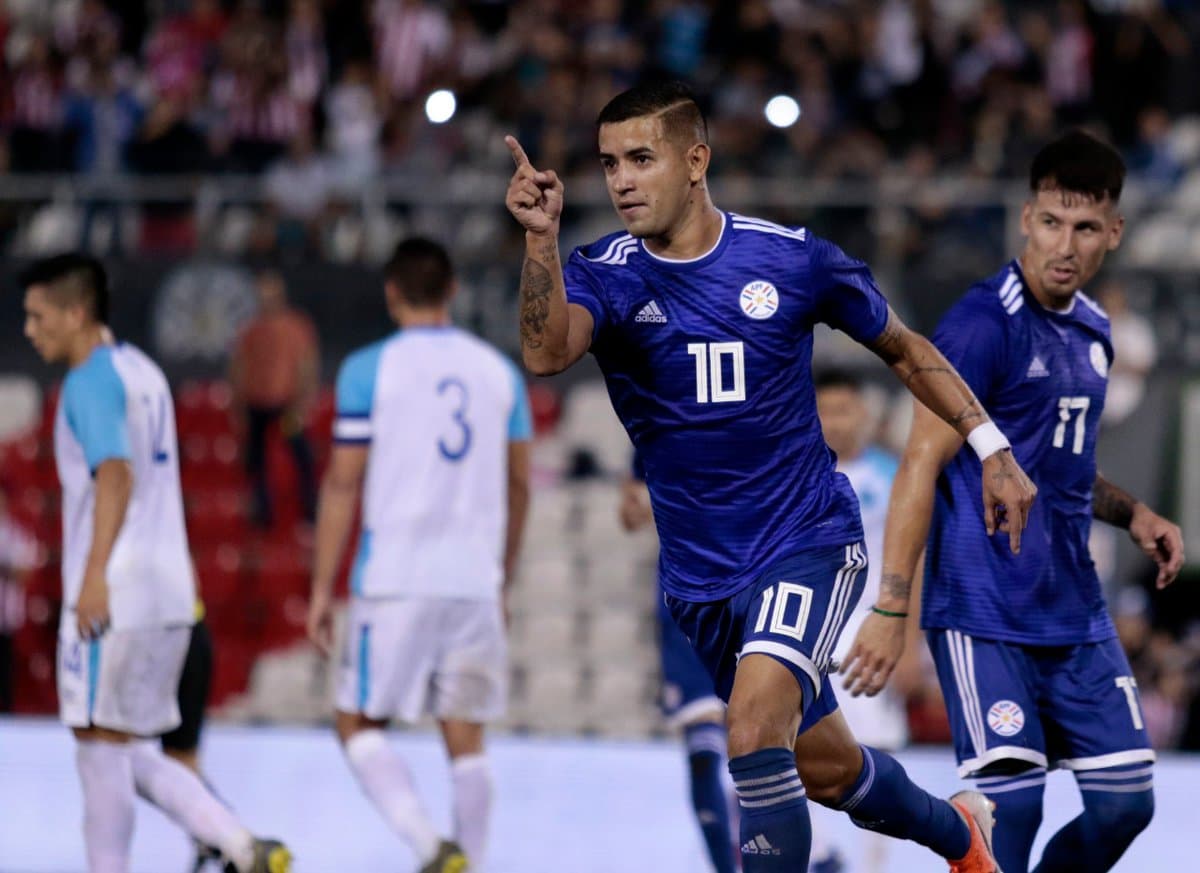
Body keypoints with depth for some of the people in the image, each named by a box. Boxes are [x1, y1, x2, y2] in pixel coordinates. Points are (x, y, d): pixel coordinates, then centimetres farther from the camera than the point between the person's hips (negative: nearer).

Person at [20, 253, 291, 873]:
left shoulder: (91, 381, -10)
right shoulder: (143, 372, 19)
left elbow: (115, 473, -22)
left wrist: (94, 573, -27)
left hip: (113, 595, -9)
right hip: (167, 594, 9)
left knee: (100, 739, -2)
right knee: (128, 750, 12)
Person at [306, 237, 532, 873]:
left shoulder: (369, 369, -2)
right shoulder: (499, 371, 10)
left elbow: (343, 484, -4)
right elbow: (518, 486, 15)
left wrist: (322, 589, 0)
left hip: (394, 577, -4)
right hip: (475, 580, 4)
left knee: (359, 724, 5)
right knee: (466, 738, 8)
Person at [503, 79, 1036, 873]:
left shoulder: (790, 258, -8)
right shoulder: (609, 276, -8)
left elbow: (903, 348, 9)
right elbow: (548, 351, -32)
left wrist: (991, 447, 6)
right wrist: (541, 240, -48)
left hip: (810, 541, -3)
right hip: (700, 573, 3)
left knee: (755, 726, -26)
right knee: (826, 770, 15)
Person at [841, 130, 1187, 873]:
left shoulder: (1092, 331, 12)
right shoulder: (984, 324, -13)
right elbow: (924, 463, -15)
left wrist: (1130, 512, 10)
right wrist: (891, 608, -19)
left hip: (1076, 616, 8)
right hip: (985, 614, -8)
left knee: (1125, 801, 4)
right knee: (1011, 804, -14)